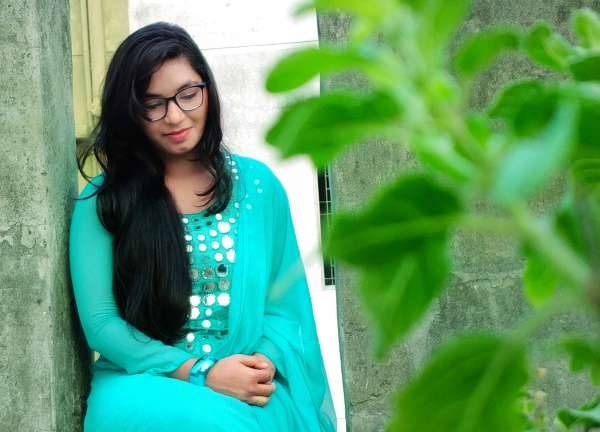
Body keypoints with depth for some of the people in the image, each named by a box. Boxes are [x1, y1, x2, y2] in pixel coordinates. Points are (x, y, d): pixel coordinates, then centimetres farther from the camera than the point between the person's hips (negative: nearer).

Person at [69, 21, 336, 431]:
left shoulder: (257, 183, 8)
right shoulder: (102, 199, 3)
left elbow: (285, 303, 9)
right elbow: (100, 321, -2)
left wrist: (265, 362, -13)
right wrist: (200, 374, -14)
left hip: (249, 392, 0)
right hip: (144, 384, 1)